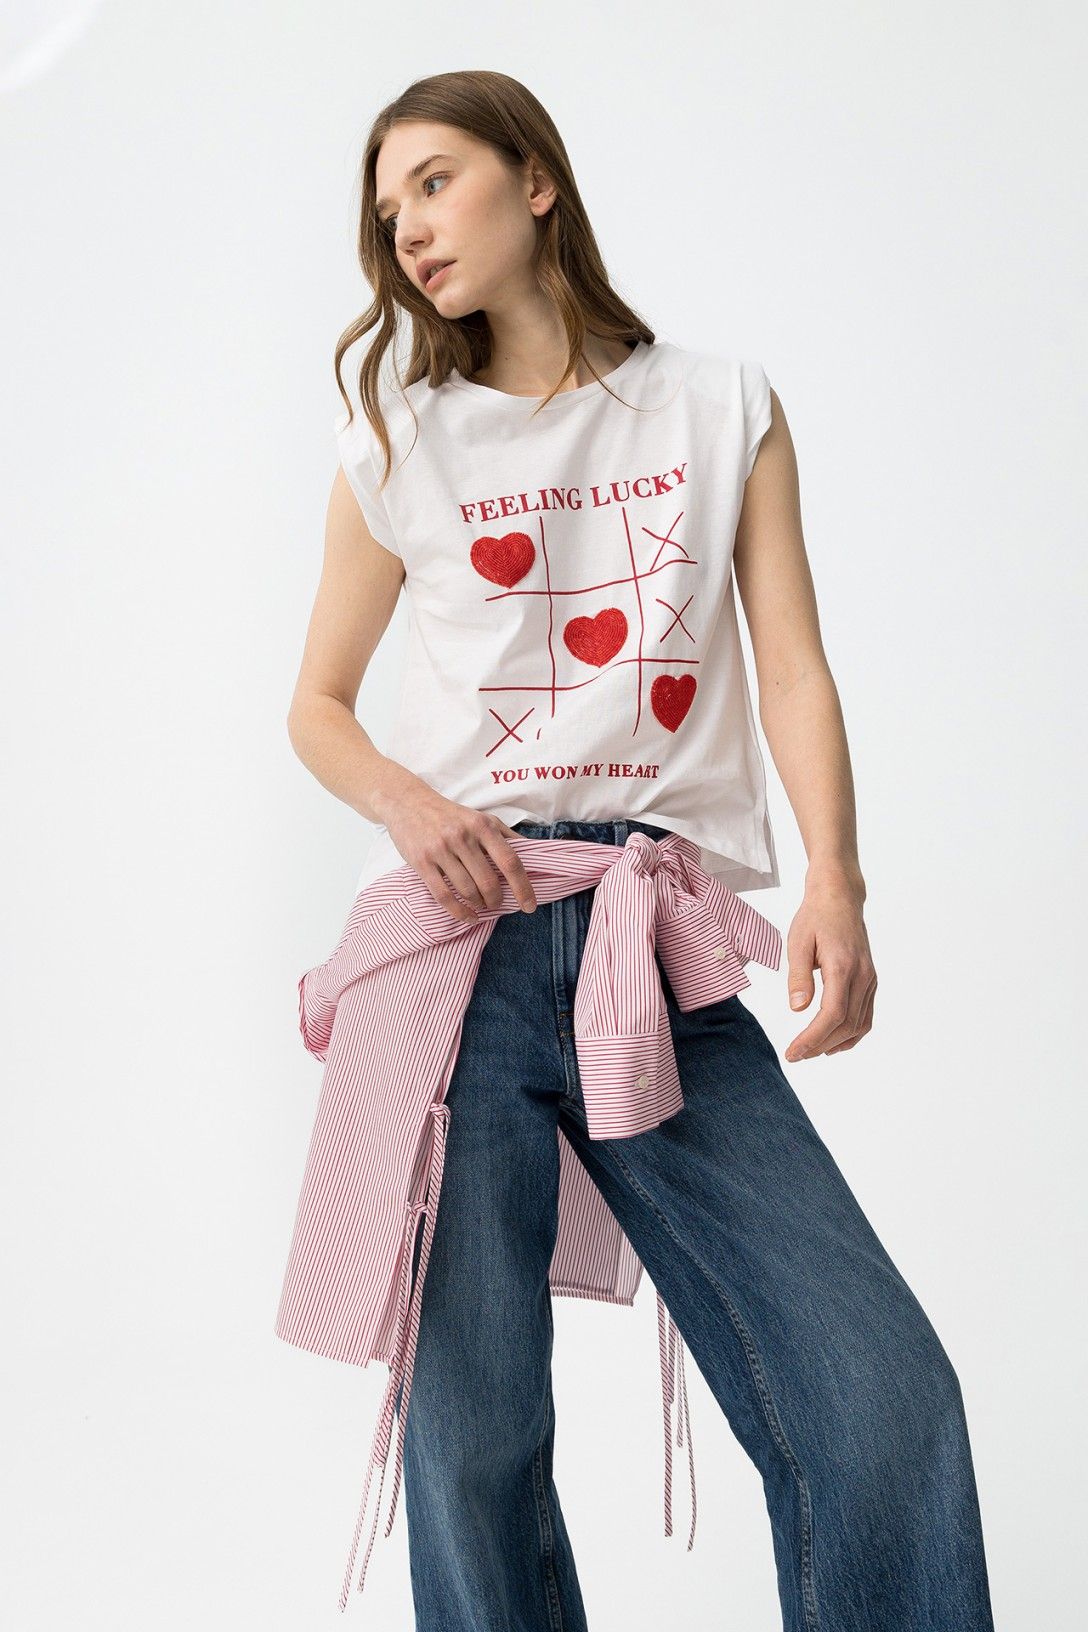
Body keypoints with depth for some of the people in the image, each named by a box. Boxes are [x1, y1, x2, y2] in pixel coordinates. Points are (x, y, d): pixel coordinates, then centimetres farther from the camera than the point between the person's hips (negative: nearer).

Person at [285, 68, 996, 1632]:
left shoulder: (725, 406, 14)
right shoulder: (398, 446, 14)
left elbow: (793, 665, 6)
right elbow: (318, 704, 18)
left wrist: (834, 884, -11)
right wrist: (405, 801, -5)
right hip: (458, 937, 0)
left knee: (885, 1400, -12)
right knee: (473, 1429, -4)